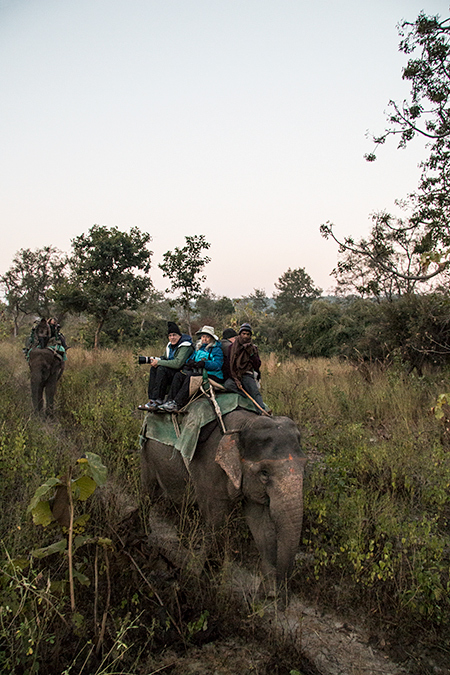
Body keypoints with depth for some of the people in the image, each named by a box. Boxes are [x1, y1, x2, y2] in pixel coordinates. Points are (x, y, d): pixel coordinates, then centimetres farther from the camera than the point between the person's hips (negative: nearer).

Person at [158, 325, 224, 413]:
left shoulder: (216, 350, 0)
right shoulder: (198, 348, 22)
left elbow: (218, 365, -15)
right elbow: (191, 358, 20)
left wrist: (204, 364, -29)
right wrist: (190, 362, -5)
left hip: (212, 376, -7)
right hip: (198, 373, 7)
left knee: (191, 376, -33)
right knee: (179, 375, -16)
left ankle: (177, 404, -38)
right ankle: (170, 401, -27)